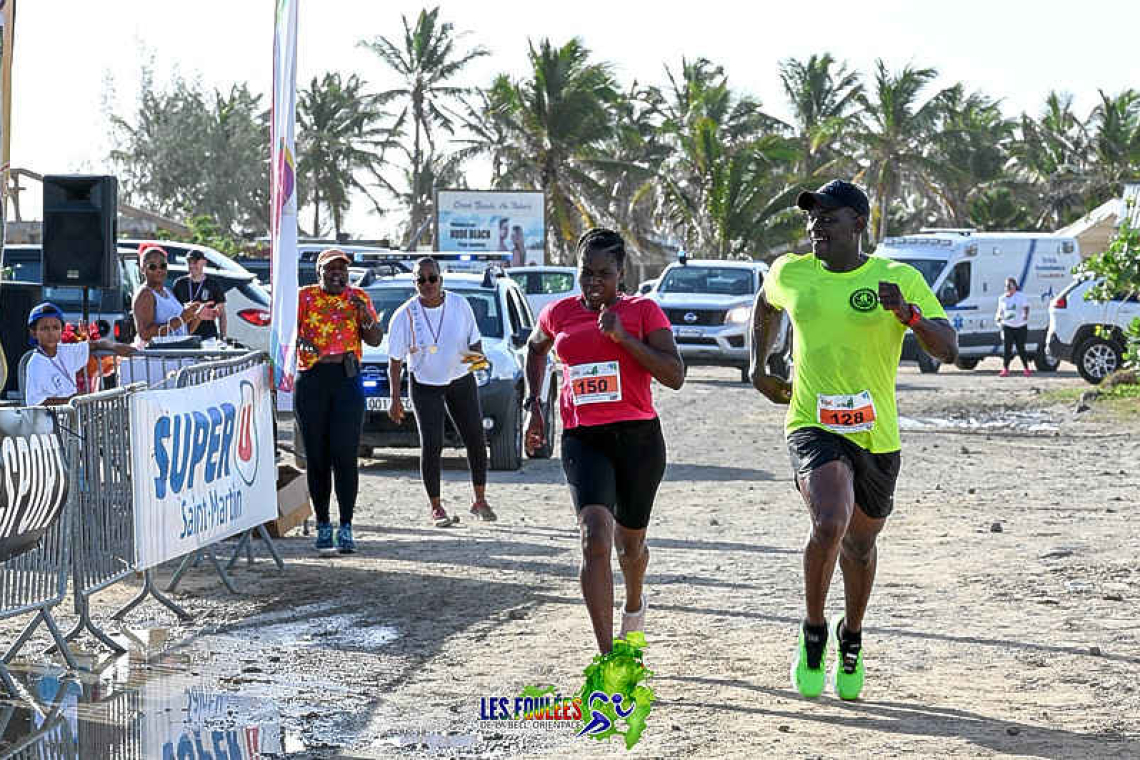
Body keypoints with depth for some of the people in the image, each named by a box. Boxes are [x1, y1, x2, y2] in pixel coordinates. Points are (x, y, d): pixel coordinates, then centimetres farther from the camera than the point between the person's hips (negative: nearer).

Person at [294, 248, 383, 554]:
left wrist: (365, 316, -11)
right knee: (316, 456, 2)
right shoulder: (304, 296, 7)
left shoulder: (358, 297, 11)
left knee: (345, 455, -9)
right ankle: (323, 524, 13)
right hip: (311, 380, 0)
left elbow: (376, 340, 8)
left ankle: (346, 528, -7)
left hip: (348, 380, 0)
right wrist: (298, 338, -20)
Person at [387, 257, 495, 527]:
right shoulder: (405, 315, -13)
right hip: (425, 385, -2)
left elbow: (475, 341, 4)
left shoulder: (460, 305, -7)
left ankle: (480, 501, 17)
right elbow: (395, 360, -7)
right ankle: (436, 508, 1)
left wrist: (476, 354, -20)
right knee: (432, 445, -11)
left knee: (476, 439, 1)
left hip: (461, 379, 2)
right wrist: (395, 399, -11)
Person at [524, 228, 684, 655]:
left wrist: (624, 337, -17)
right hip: (582, 439, 1)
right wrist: (533, 405, 20)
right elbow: (535, 349, 30)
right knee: (595, 538, -19)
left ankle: (634, 603, 52)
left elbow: (675, 376, -9)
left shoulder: (643, 311, -1)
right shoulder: (559, 313, 8)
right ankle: (607, 658, -23)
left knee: (630, 543, 15)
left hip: (638, 438, 0)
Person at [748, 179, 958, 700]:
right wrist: (758, 369, 16)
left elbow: (948, 350, -11)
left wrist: (908, 313, -29)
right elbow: (765, 305, 26)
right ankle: (813, 632, -3)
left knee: (860, 544, 16)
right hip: (813, 427, -1)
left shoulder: (901, 279, -5)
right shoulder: (790, 273, 2)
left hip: (876, 436, 1)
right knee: (829, 524, -27)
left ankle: (852, 638, 45)